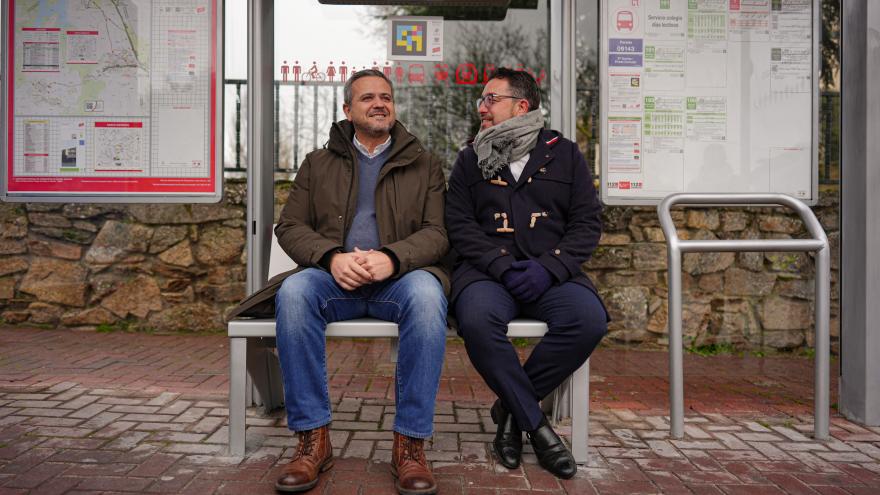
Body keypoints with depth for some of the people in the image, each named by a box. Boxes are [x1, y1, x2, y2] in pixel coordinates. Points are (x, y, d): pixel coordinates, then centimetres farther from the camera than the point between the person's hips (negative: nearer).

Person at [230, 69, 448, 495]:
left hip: (399, 276, -1)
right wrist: (332, 256, -12)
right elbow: (290, 226, 10)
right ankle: (313, 438, -23)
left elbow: (437, 232, 4)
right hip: (334, 276, 1)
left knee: (426, 293, -36)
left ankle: (410, 443, -27)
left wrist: (391, 257, -18)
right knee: (294, 291, -32)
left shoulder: (423, 165, 16)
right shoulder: (318, 163, 20)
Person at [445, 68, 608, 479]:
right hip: (487, 268, 0)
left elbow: (588, 221, 7)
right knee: (477, 321, -34)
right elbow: (459, 224, 5)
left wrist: (549, 267, -11)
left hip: (552, 272, 1)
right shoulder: (471, 159, 15)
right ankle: (534, 423, -12)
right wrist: (502, 265, -12)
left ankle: (512, 407, -8)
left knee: (589, 320, -30)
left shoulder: (564, 153, 14)